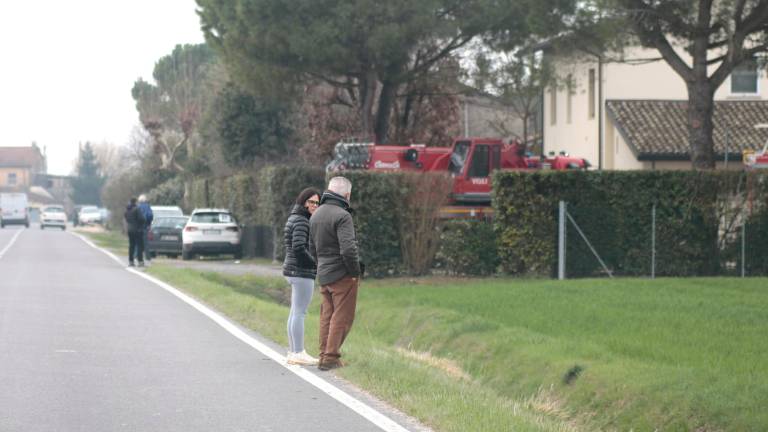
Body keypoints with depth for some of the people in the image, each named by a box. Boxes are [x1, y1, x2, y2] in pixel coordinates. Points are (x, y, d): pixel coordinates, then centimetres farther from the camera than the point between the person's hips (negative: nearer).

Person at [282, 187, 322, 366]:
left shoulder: (295, 219, 17)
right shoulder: (301, 221, -14)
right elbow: (299, 248, -22)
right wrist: (316, 263, -12)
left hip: (292, 270, 10)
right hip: (302, 271, -10)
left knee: (295, 313, 13)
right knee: (300, 313, -8)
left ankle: (293, 351, 17)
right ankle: (298, 353, -8)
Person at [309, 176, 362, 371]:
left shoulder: (316, 215, 11)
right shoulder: (342, 216, -17)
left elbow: (312, 248, 18)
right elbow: (348, 249, -24)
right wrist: (355, 272, -12)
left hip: (323, 274, 8)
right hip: (342, 275, -8)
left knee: (327, 315, 15)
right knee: (342, 316, -1)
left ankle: (324, 355, 17)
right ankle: (331, 357, -3)